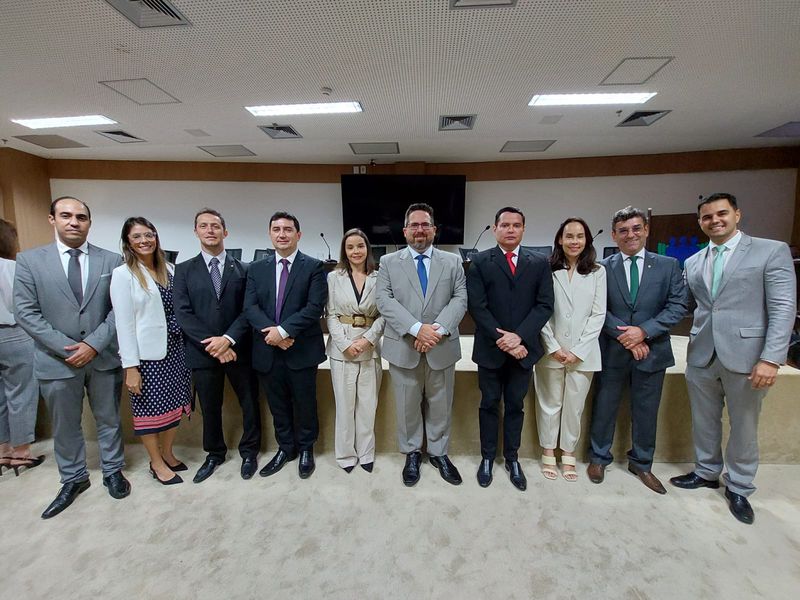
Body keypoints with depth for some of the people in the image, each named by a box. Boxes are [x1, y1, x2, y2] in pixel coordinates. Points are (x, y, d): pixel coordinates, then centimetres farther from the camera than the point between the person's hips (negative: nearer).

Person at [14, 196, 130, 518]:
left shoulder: (111, 260, -2)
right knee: (64, 426, 16)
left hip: (104, 357, 0)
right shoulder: (29, 260, -1)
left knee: (109, 419, 15)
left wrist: (93, 344, -14)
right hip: (56, 359, 0)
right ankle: (73, 479, 36)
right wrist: (67, 348, -13)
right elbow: (25, 313, -5)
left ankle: (112, 471, 34)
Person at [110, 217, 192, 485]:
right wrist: (130, 367, -13)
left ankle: (168, 454, 34)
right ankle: (157, 463, 28)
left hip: (174, 348, 5)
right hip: (146, 353, -5)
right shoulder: (123, 274, -8)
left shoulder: (169, 269, 6)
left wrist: (188, 346, 6)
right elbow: (124, 323, -11)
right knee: (149, 408, 9)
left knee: (174, 403, 14)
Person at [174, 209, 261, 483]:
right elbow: (182, 313, -5)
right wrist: (211, 343, -15)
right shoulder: (184, 270, 3)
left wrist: (228, 339, -17)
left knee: (249, 402, 10)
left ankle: (249, 451, 32)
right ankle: (214, 453, 37)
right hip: (202, 352, 1)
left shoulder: (242, 270, 2)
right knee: (210, 407, 15)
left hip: (238, 349, 0)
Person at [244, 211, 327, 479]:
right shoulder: (256, 269, 8)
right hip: (268, 350, 3)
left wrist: (283, 330, -19)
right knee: (277, 404, 17)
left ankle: (306, 449, 33)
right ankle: (285, 448, 38)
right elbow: (250, 307, -1)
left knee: (305, 404, 11)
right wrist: (271, 332, -17)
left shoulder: (313, 267, -3)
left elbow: (315, 307, -13)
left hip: (302, 349, -3)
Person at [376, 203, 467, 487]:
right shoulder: (388, 262, 4)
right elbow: (384, 301, -8)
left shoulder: (452, 262, 7)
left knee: (440, 406, 14)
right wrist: (417, 328, -19)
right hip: (403, 348, -1)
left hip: (442, 348, 1)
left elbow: (460, 299, -3)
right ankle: (412, 453, 34)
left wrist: (438, 330, -18)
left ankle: (439, 453, 35)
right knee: (407, 407, 13)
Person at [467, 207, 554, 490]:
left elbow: (545, 305, -3)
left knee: (515, 406, 14)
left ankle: (512, 459, 31)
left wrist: (519, 336, -15)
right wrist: (502, 340, -15)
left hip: (523, 348, 2)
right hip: (490, 349, -1)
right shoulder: (480, 262, -2)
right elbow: (477, 306, -9)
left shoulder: (539, 263, 5)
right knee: (489, 405, 12)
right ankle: (487, 457, 29)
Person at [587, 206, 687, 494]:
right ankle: (599, 458, 30)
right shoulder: (603, 268, -2)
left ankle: (641, 463, 35)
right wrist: (626, 336, -14)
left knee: (646, 411, 14)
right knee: (604, 408, 11)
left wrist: (643, 331, -15)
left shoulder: (668, 265, 2)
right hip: (612, 351, -1)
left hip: (652, 351, 2)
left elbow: (677, 306, -3)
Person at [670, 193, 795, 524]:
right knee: (704, 421, 16)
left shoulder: (772, 250, -2)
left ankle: (739, 487, 31)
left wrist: (771, 358, -17)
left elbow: (784, 308, -9)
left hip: (745, 355, -3)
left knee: (743, 426, 11)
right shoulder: (693, 263, 10)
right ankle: (707, 472, 37)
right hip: (701, 356, 4)